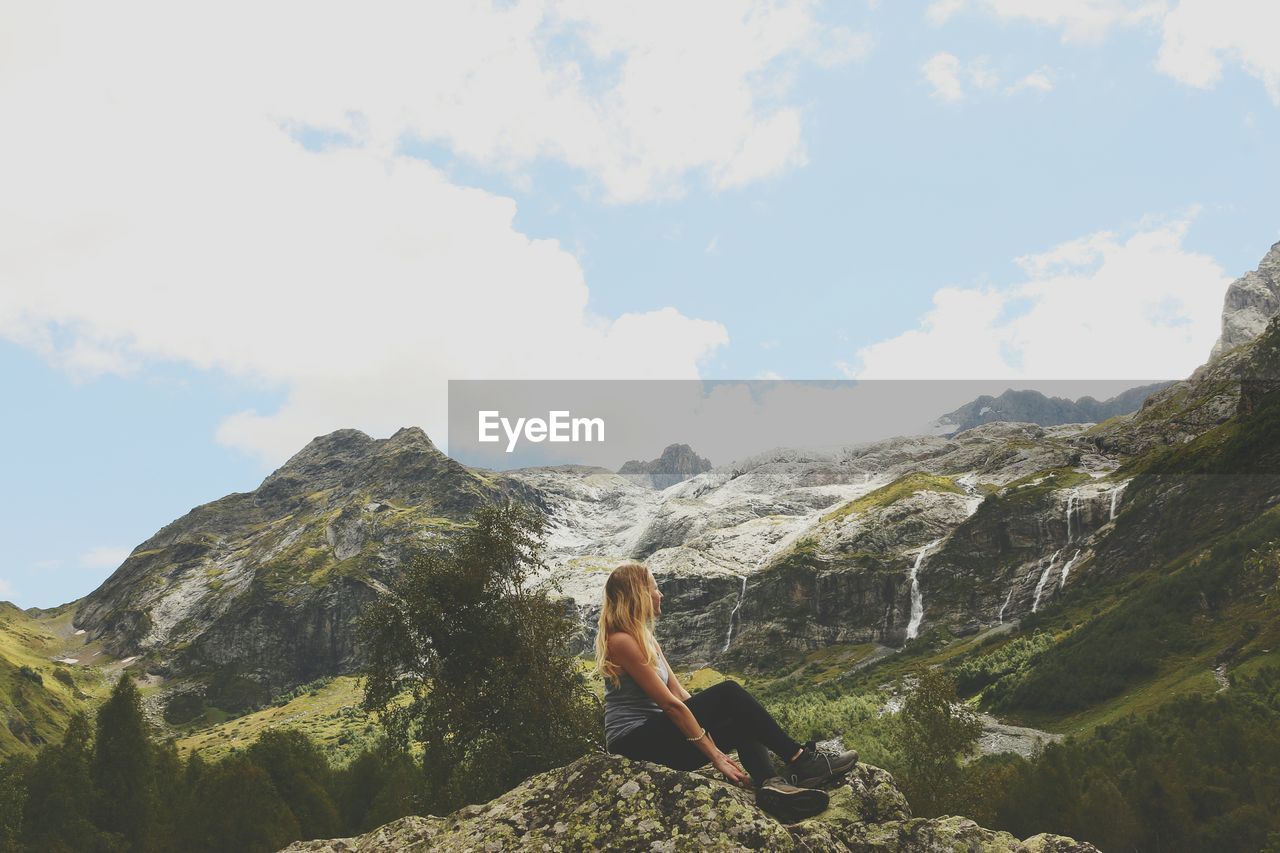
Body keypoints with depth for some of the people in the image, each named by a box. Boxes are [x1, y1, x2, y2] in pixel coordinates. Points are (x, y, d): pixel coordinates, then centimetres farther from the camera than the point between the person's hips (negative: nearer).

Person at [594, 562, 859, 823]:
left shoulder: (644, 637, 17)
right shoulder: (621, 641, -15)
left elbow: (678, 691, 11)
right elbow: (671, 704, -18)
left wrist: (715, 749, 3)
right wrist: (715, 756, -18)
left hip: (654, 736, 10)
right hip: (634, 741, -10)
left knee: (742, 724, -3)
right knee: (729, 693, -17)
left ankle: (770, 783, -28)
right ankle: (800, 759, -13)